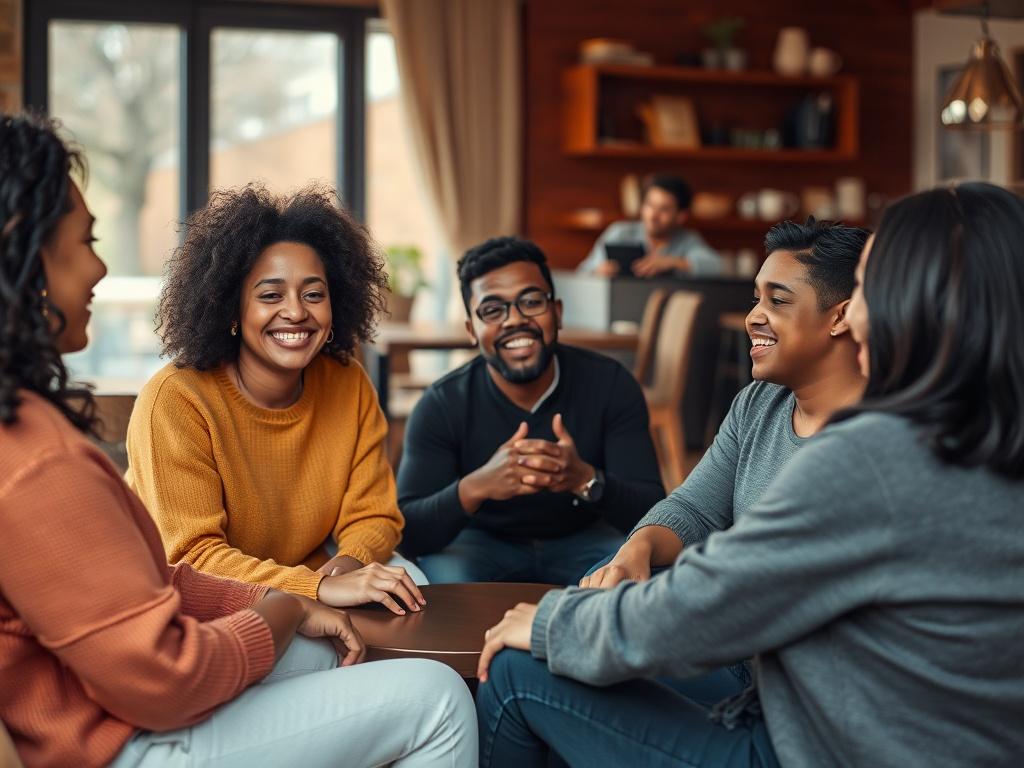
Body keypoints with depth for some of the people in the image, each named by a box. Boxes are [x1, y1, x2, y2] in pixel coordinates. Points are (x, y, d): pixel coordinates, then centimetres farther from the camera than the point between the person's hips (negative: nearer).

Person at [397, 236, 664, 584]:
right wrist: (475, 487, -44)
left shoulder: (610, 384, -15)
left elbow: (653, 511, -21)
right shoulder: (441, 406, -17)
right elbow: (407, 532, -23)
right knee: (447, 576, -35)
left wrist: (587, 481, -43)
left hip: (583, 541, 2)